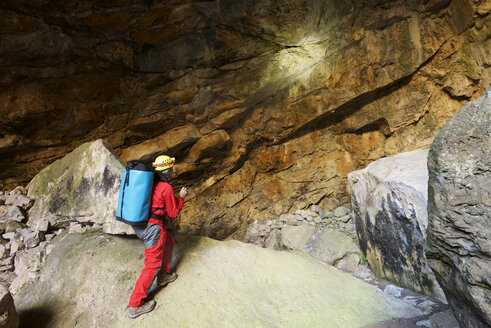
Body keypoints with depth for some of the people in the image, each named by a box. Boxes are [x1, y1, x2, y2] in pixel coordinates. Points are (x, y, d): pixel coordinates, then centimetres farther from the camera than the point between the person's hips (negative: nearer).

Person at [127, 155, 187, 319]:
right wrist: (181, 197, 4)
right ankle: (135, 306, 10)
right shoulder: (167, 188, -16)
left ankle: (163, 276, 40)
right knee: (153, 265, 2)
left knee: (168, 242, 28)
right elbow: (173, 213, -6)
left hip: (139, 224, 9)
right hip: (153, 228, -9)